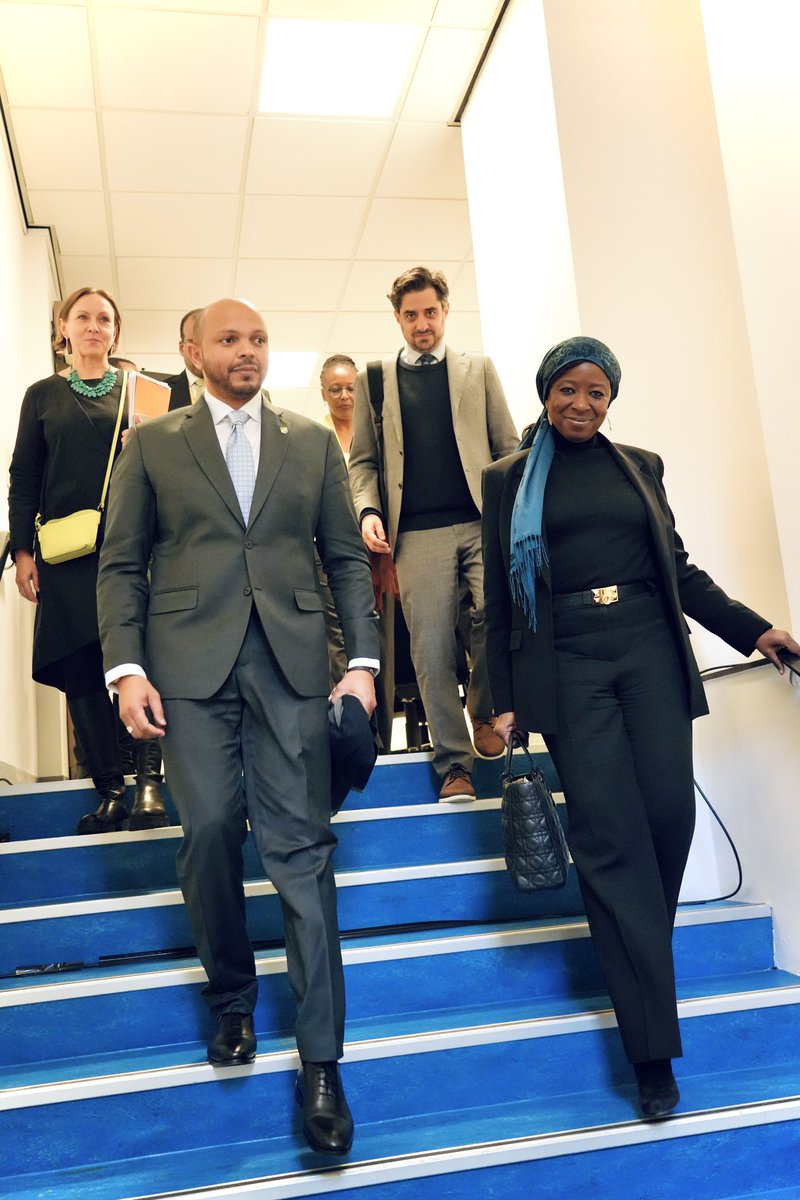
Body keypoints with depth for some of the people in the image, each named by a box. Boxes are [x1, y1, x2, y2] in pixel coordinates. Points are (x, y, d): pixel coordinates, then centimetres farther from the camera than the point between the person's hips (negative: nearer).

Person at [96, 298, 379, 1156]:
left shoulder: (313, 443, 14)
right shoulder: (151, 444, 11)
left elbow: (346, 559, 12)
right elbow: (120, 565, 7)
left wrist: (362, 660, 2)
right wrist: (125, 667, -5)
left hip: (290, 664, 0)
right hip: (190, 664, 0)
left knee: (300, 847, -2)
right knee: (209, 834, 1)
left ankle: (321, 1059, 6)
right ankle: (231, 1000, 27)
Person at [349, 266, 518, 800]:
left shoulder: (478, 369, 16)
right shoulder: (373, 379, 15)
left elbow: (508, 447, 12)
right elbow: (363, 461, 14)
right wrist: (368, 510, -4)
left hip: (483, 521, 0)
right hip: (417, 532, 0)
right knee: (432, 648, -2)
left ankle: (483, 713, 10)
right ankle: (454, 765, 7)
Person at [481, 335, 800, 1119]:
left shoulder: (641, 467, 15)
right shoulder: (510, 479, 8)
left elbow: (678, 568, 16)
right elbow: (500, 598, 7)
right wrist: (505, 699, 3)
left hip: (650, 650, 3)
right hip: (567, 665, -2)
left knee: (670, 812, -7)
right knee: (610, 835, -6)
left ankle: (638, 964, 21)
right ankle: (651, 1048, 0)